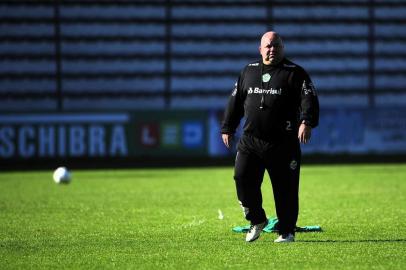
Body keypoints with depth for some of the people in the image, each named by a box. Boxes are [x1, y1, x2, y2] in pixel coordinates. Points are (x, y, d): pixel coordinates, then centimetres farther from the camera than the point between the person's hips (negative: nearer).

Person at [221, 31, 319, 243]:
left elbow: (309, 99, -10)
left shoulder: (295, 73, 2)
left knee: (285, 187, -1)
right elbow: (235, 101, 22)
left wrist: (307, 122, -27)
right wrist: (227, 128, 21)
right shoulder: (249, 71, 16)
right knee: (243, 178, -7)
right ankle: (257, 220, 14)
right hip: (250, 140, 3)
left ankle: (286, 231, 11)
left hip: (283, 143, -3)